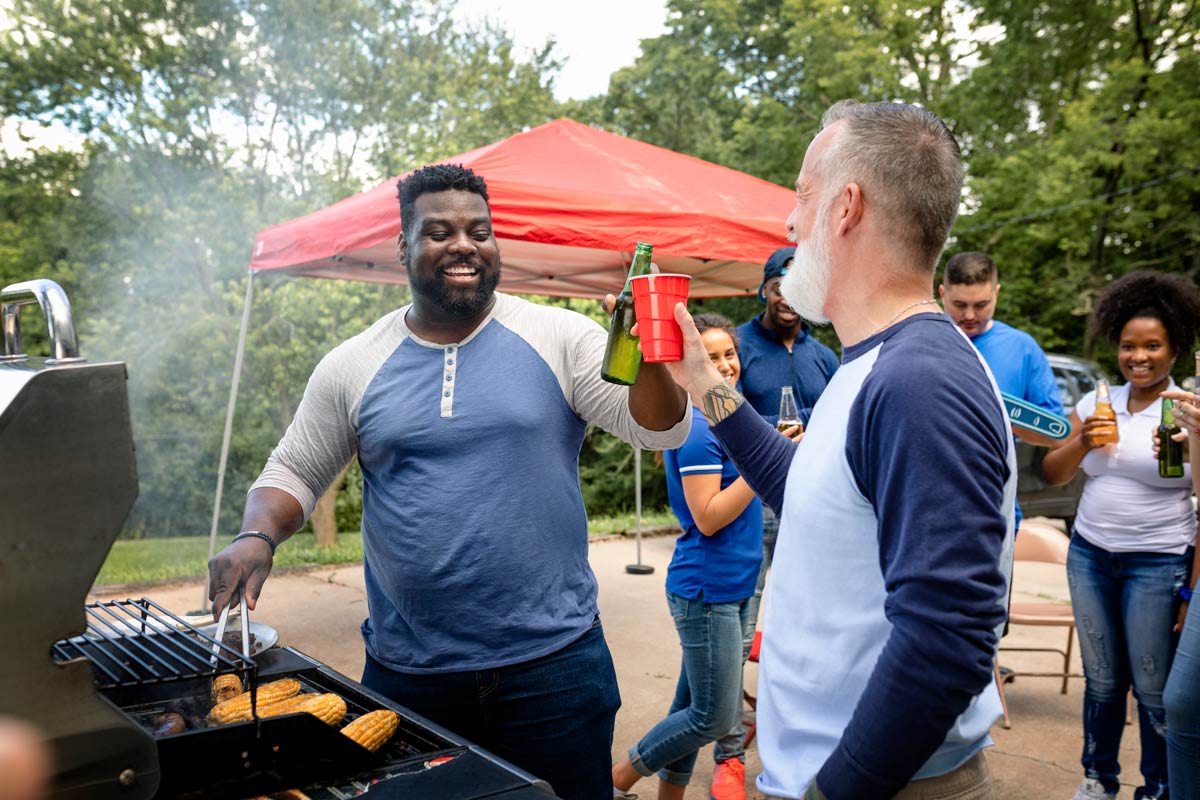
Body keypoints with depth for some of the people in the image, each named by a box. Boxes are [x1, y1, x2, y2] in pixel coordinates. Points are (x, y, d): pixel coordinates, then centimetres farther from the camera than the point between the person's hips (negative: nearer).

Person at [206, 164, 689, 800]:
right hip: (405, 674, 2)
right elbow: (292, 473, 10)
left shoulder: (560, 339, -4)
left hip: (555, 663, -1)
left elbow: (660, 431, -10)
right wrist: (257, 536, -10)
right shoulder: (353, 366, 2)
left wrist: (649, 355, -29)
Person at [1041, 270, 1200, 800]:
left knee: (1153, 688, 1)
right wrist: (1082, 443, -11)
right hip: (1089, 555, 4)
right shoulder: (1095, 405, 6)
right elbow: (1053, 476, 7)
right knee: (1101, 679, 12)